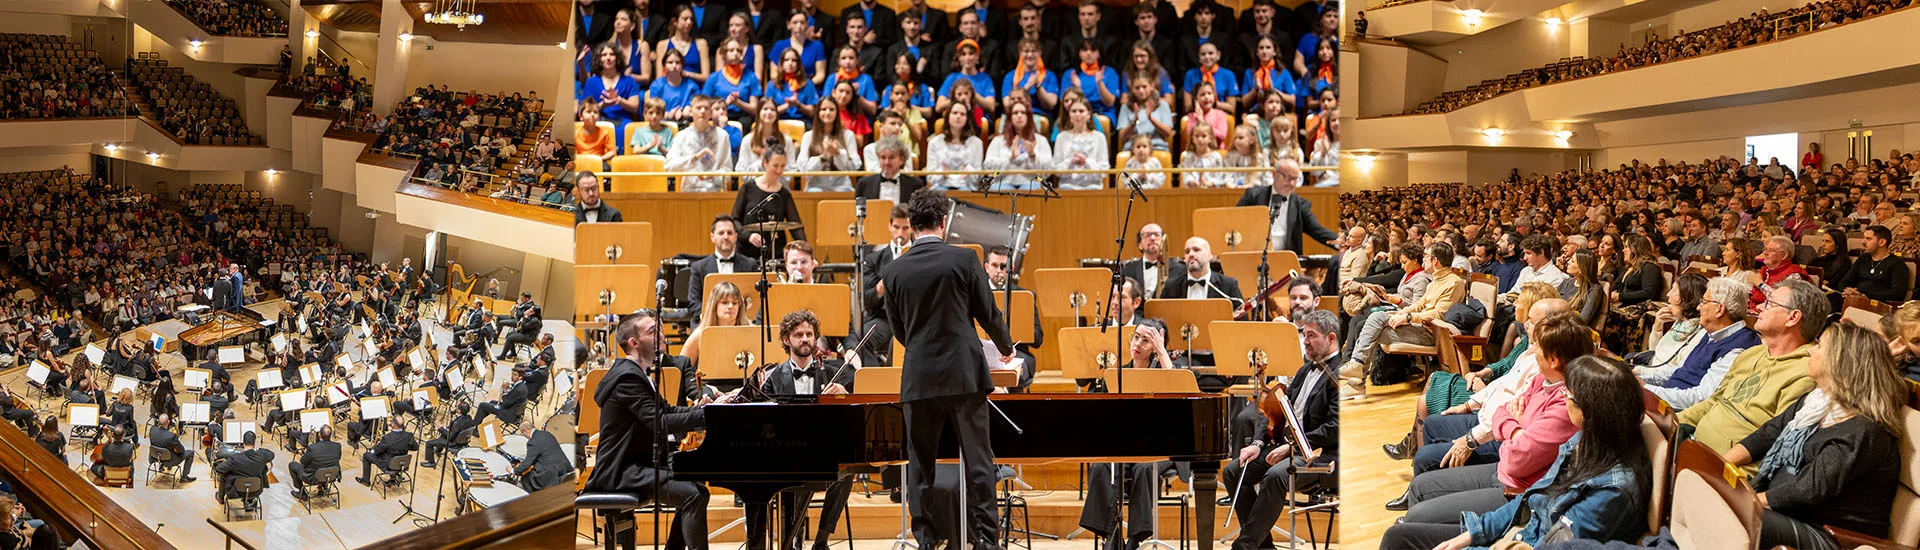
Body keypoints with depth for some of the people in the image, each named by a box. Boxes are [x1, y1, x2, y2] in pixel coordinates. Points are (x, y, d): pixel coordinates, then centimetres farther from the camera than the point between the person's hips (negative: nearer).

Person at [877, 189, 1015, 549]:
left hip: (919, 377, 1)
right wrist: (1006, 347, 20)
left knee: (920, 459, 9)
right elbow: (988, 313, 0)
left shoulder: (893, 272, 0)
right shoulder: (964, 260, -6)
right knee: (977, 456, 7)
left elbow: (898, 329, 9)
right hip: (964, 371, -1)